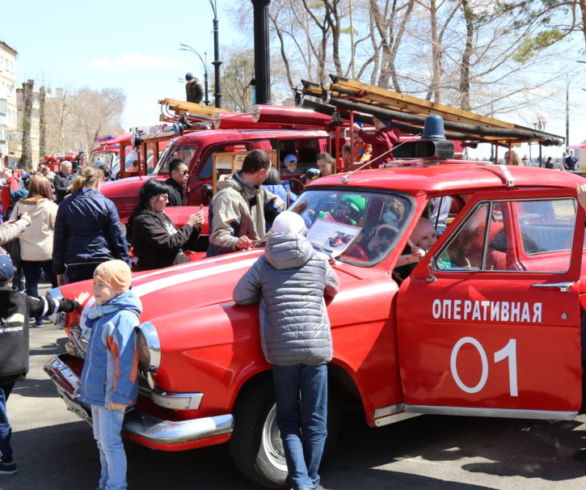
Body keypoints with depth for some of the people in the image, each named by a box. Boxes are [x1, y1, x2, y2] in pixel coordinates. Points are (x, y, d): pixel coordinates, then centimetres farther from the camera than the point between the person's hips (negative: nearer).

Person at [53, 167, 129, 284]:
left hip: (75, 266, 2)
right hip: (104, 264, -2)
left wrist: (59, 270, 11)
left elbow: (59, 239, 6)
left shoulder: (65, 205, 5)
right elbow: (118, 237, -3)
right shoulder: (107, 204, -3)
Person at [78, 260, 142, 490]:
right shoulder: (102, 312, 9)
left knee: (110, 443, -1)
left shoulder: (124, 318, -22)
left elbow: (126, 361, -25)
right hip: (97, 392, 10)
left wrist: (118, 396, -24)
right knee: (101, 441, 19)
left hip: (111, 396, -10)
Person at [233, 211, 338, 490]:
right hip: (316, 349, 0)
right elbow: (333, 289, 20)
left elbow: (240, 296, 3)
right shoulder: (319, 261, 4)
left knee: (288, 421, 12)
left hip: (282, 351, 0)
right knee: (315, 422, 11)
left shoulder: (264, 264, 2)